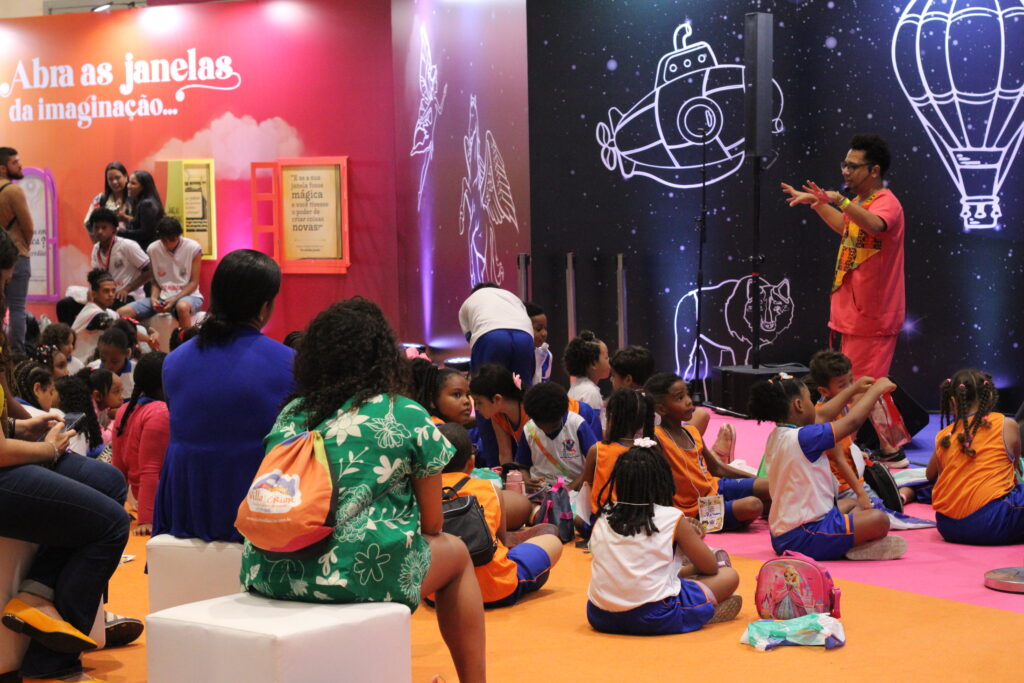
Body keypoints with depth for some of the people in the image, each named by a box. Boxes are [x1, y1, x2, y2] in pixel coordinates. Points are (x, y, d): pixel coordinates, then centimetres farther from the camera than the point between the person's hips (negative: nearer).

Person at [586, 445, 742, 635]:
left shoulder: (603, 519, 7)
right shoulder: (672, 518, -3)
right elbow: (710, 567, 9)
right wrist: (692, 539, 29)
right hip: (653, 619, -5)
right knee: (729, 577, 10)